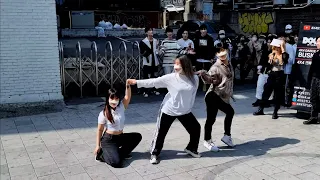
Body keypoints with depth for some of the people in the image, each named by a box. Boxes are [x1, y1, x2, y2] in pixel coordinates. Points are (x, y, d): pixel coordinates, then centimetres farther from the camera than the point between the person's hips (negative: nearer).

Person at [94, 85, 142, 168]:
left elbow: (128, 97, -19)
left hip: (121, 137, 6)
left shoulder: (121, 107, -3)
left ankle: (120, 153, 5)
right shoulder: (103, 113, -14)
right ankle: (101, 154, 7)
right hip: (108, 140, -6)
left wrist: (128, 85, -34)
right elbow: (100, 130, -7)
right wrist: (98, 146, -5)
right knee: (116, 162, -22)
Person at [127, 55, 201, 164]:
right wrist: (137, 82, -20)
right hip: (169, 111, -3)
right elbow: (153, 82, -15)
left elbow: (193, 94, 6)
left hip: (185, 112, 3)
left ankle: (191, 149, 36)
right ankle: (154, 154, 21)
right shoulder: (170, 78, -14)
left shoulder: (194, 78, -7)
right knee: (160, 133, 2)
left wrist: (188, 107, 8)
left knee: (196, 129, 11)